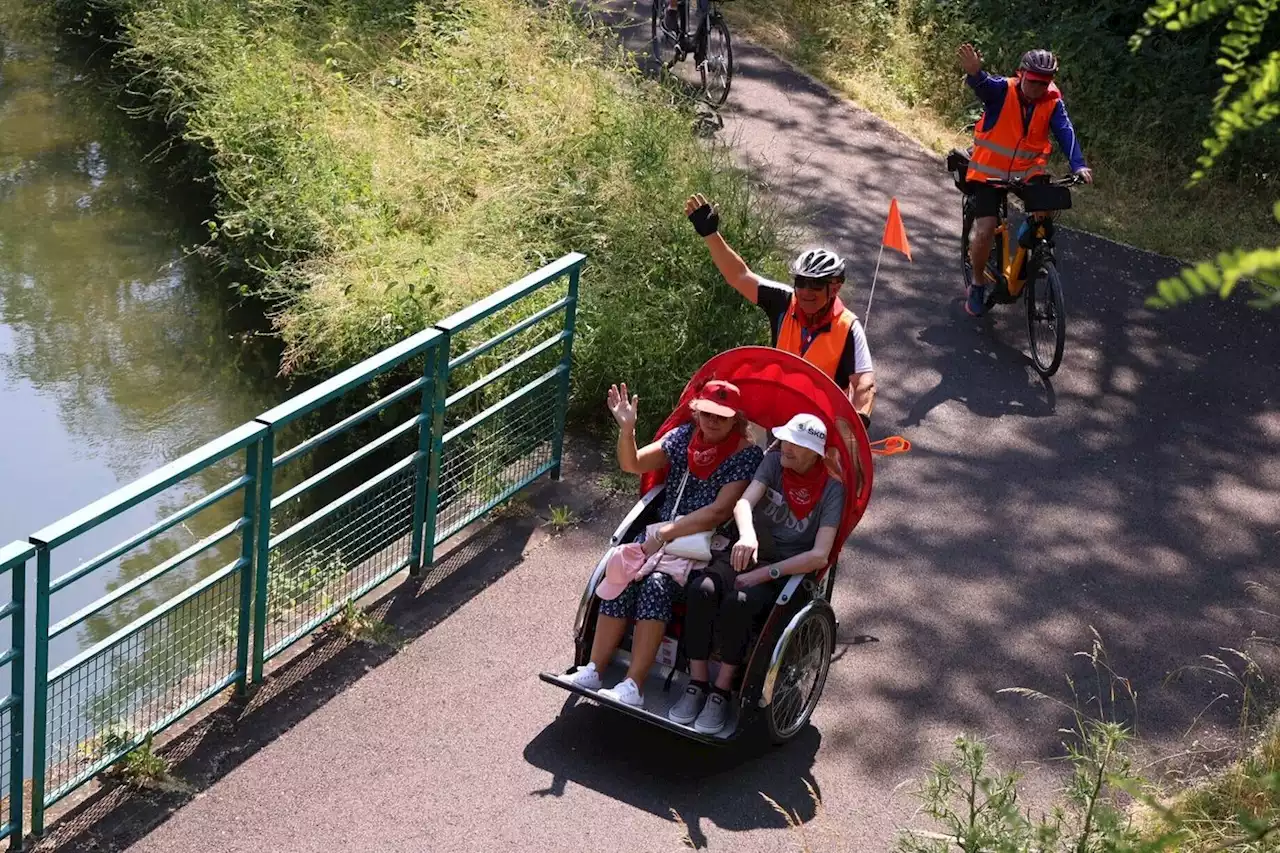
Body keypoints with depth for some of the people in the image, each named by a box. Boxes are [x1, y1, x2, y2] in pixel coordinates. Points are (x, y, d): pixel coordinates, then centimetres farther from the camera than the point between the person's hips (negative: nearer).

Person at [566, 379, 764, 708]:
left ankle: (633, 686, -31)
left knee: (656, 584, -31)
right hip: (660, 534, 5)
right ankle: (593, 671, -19)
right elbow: (632, 464, 2)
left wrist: (664, 534, -18)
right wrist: (627, 428, -18)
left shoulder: (747, 455, -7)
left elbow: (720, 511, -15)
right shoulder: (685, 436, 9)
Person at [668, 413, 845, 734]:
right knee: (701, 589, -28)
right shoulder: (774, 462, 2)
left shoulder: (831, 489, -7)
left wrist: (765, 573, -21)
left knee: (737, 602, -34)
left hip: (788, 572, -3)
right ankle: (697, 685, -19)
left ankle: (721, 692, -20)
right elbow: (743, 502, -15)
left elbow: (819, 556, -15)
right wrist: (747, 535, -38)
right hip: (748, 557, 4)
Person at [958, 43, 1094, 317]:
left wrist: (1078, 165, -40)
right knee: (985, 230, -12)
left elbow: (1065, 131, -22)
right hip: (990, 171, -2)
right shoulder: (1003, 90, -17)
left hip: (1028, 172, 2)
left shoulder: (1053, 102, -9)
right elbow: (984, 84, -37)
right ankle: (978, 282, 14)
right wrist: (974, 73, -63)